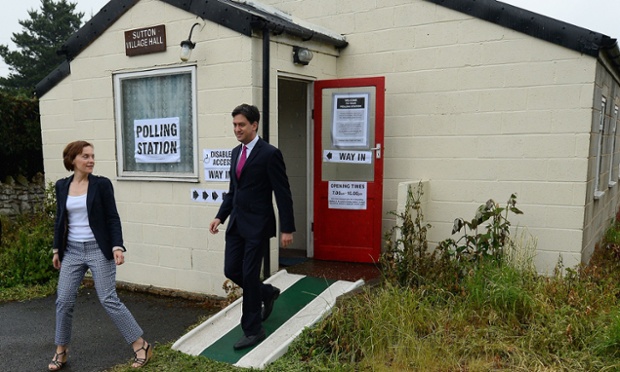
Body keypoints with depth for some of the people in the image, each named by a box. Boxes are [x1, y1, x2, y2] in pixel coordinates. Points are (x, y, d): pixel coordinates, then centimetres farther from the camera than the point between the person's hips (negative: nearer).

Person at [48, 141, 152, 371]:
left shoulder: (101, 184, -7)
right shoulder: (62, 186, 5)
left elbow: (112, 218, -8)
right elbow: (60, 220, 13)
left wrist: (117, 247, -18)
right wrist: (57, 249, 13)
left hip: (98, 249, -4)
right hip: (72, 250, 4)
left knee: (109, 300, -5)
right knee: (63, 301, 6)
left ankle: (141, 346, 4)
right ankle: (61, 352, 26)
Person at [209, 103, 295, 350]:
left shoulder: (269, 154, -12)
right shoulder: (236, 152, 12)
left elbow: (283, 194, -13)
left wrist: (287, 228, -14)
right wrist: (220, 217, 8)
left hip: (257, 225, -7)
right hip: (237, 223, 8)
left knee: (249, 275, -2)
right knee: (231, 270, 9)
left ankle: (253, 330, 14)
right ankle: (267, 293, 35)